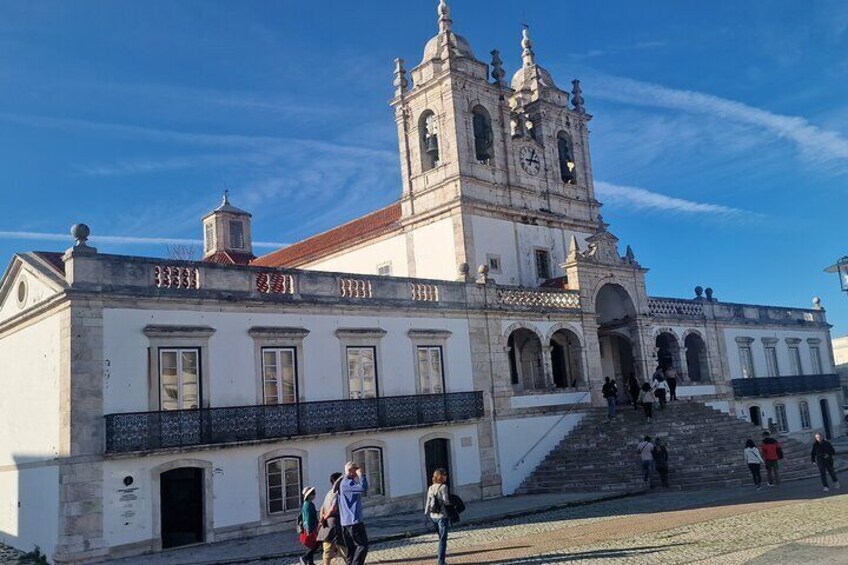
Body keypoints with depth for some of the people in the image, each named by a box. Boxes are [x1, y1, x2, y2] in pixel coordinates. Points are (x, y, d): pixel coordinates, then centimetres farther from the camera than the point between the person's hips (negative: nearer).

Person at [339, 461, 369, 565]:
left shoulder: (346, 482, 18)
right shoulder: (346, 482, -14)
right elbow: (363, 488, -25)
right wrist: (361, 475, -15)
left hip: (345, 522, 10)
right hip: (354, 521, -10)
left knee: (351, 548, 10)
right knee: (362, 546, -7)